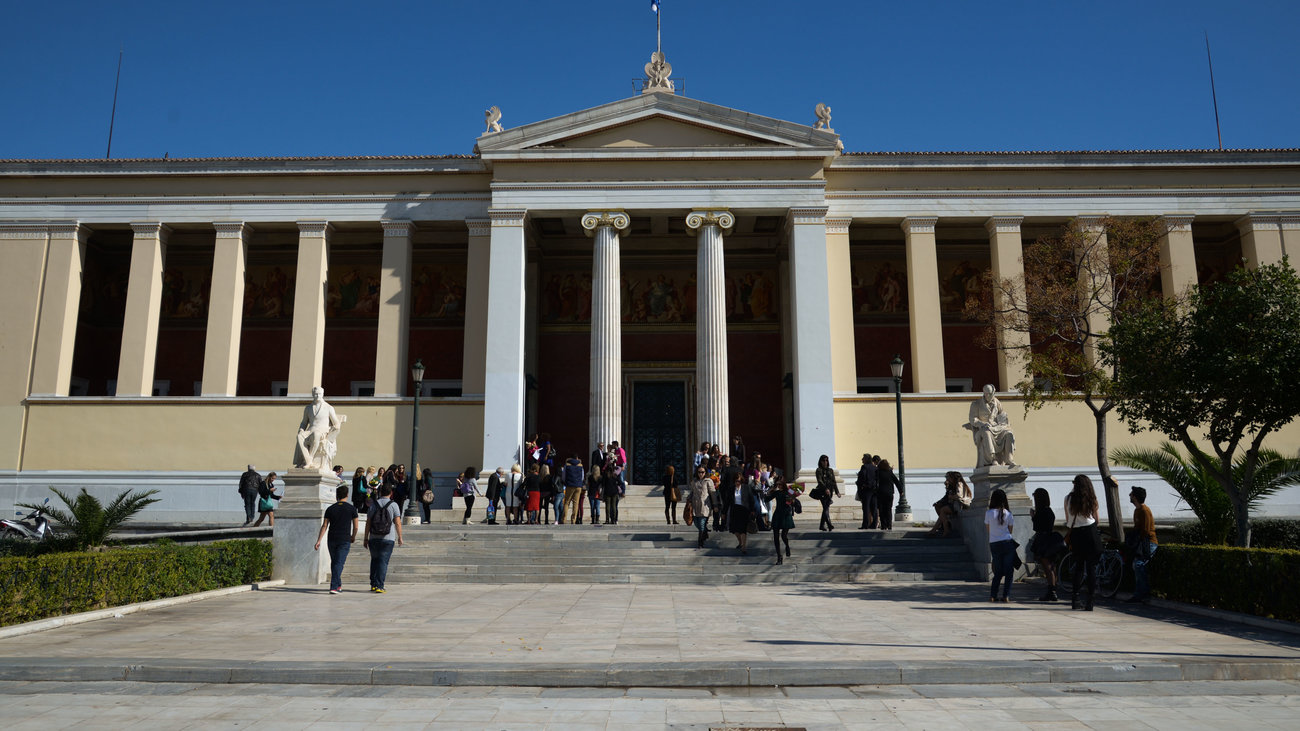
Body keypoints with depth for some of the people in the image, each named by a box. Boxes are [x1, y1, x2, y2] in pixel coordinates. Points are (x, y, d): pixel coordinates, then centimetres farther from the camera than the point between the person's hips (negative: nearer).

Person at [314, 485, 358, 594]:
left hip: (331, 540, 3)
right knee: (339, 563, -4)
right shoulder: (351, 509, -2)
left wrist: (318, 540, -2)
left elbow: (324, 526, -2)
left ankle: (338, 585, 26)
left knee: (334, 563, 16)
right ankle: (333, 587, -15)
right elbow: (355, 526, 2)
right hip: (345, 540, -3)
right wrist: (353, 537, 19)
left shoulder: (330, 509, 3)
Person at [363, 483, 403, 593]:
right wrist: (400, 537, 3)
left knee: (374, 560, 17)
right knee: (383, 562, 0)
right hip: (388, 539, -3)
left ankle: (373, 584, 17)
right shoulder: (393, 505, -3)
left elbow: (368, 523, 3)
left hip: (374, 539, 3)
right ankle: (379, 586, -6)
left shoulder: (374, 505, 4)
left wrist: (365, 538, 9)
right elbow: (398, 523, -6)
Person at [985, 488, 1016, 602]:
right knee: (1008, 571, 5)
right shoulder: (1008, 513, 0)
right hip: (1007, 543, -1)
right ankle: (1006, 595, -2)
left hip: (994, 544, 1)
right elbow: (1010, 530, 9)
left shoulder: (988, 513, -3)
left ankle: (992, 595, 4)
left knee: (998, 572, 11)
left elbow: (988, 530, 7)